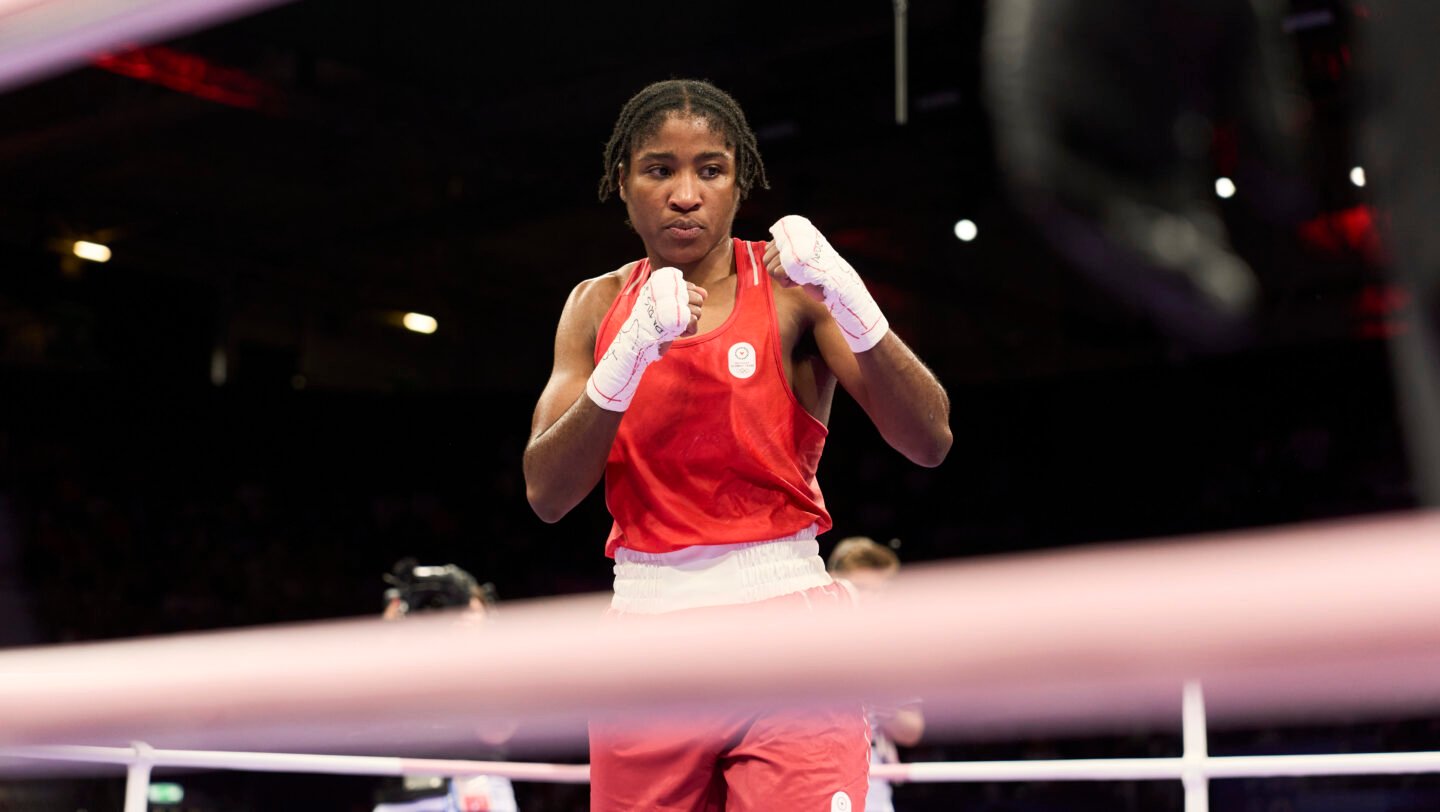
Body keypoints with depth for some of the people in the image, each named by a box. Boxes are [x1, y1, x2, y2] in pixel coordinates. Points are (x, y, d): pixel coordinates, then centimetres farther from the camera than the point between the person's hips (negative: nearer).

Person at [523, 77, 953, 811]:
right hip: (645, 622, 3)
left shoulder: (792, 286, -1)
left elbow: (929, 442, -12)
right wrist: (631, 352, -19)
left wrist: (846, 297, -26)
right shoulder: (598, 305, 8)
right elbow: (546, 493, -4)